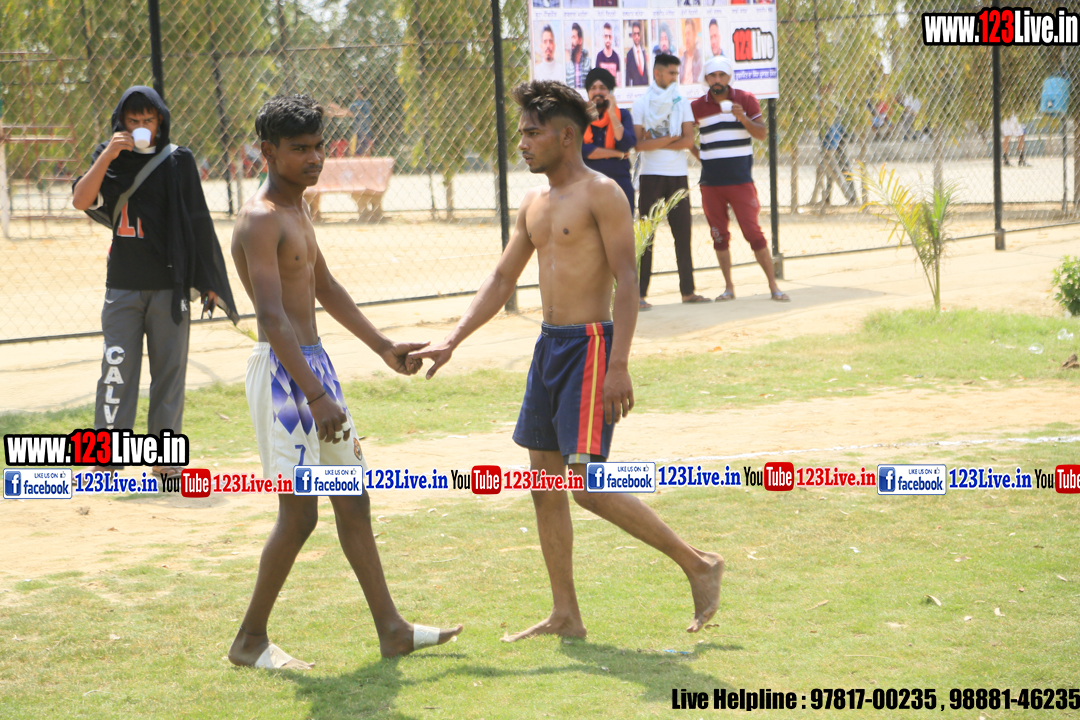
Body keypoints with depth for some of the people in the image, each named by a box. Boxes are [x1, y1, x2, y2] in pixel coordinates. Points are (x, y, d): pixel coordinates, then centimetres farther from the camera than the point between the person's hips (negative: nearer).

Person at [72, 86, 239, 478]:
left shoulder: (179, 160, 4)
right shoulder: (110, 160, 5)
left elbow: (197, 223, 6)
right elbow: (80, 200, -10)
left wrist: (208, 281, 5)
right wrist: (108, 155, -19)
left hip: (171, 285, 0)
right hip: (123, 286, 0)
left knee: (170, 369, 4)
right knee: (117, 369, -4)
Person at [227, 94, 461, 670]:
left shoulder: (297, 209, 14)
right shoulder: (261, 219, -17)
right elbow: (272, 317, -25)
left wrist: (383, 347, 26)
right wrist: (315, 396, -30)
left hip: (315, 363, 10)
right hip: (283, 370, -10)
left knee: (353, 502, 11)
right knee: (300, 512, -6)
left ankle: (391, 630, 17)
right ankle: (250, 641, 7)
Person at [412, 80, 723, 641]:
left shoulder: (601, 195, -10)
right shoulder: (534, 205, 14)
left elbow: (627, 281, -15)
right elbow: (501, 280, 19)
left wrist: (618, 366, -22)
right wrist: (452, 342, 11)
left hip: (590, 344, -9)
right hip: (549, 343, 9)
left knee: (588, 485, -13)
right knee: (545, 482, 8)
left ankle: (698, 565, 0)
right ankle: (565, 616, 16)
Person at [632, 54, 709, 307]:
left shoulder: (682, 102, 9)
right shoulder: (641, 104, -1)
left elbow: (688, 141, -3)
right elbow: (638, 144, -11)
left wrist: (655, 142, -9)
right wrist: (670, 139, -8)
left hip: (678, 176, 4)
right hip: (651, 176, -3)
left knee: (683, 234, 5)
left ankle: (688, 290, 11)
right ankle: (640, 293, -4)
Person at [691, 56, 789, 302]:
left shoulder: (745, 100, 2)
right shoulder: (697, 106, 5)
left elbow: (762, 134, -3)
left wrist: (743, 118, -19)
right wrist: (696, 153, 7)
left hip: (740, 180, -2)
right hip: (710, 183, 2)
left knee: (753, 231, -7)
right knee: (719, 235, 6)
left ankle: (773, 285, -2)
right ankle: (728, 287, 15)